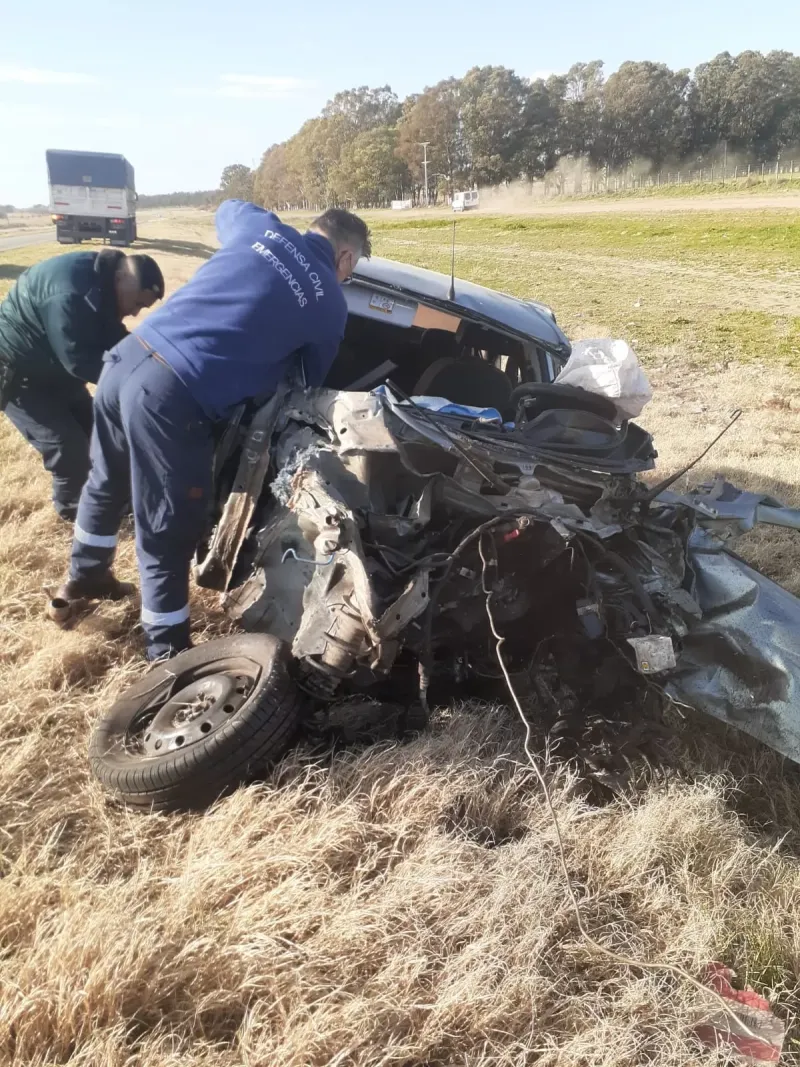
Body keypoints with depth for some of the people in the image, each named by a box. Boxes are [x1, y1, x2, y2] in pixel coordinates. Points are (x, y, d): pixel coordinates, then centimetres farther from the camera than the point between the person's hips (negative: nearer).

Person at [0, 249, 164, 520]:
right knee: (70, 449, -9)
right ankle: (73, 507, 15)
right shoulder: (69, 294, -35)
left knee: (94, 430, 14)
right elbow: (81, 362, -34)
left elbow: (109, 339, 3)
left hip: (52, 367, 9)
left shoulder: (100, 280, -4)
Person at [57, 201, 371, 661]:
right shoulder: (330, 304, 2)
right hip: (173, 396, -7)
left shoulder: (261, 225, 13)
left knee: (107, 481, 29)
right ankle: (169, 653, 20)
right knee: (170, 532, 5)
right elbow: (310, 383, 16)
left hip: (127, 359, 7)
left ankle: (85, 574, 53)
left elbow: (227, 208, 39)